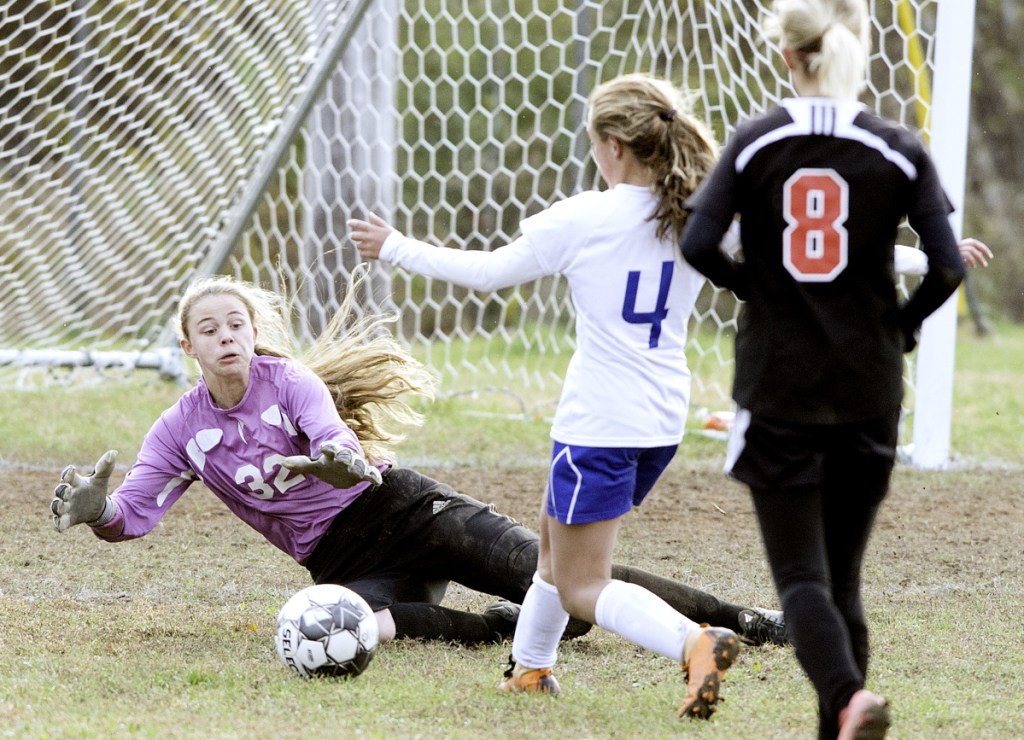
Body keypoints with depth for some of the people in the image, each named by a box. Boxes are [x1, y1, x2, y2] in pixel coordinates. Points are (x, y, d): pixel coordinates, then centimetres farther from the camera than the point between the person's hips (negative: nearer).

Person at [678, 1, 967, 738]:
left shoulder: (756, 142, -4)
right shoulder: (899, 151, -3)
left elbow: (699, 244, -11)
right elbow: (948, 267, -9)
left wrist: (755, 288, 7)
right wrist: (903, 324, 9)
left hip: (777, 388, -1)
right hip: (868, 391, 1)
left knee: (801, 576, -1)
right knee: (843, 576, 14)